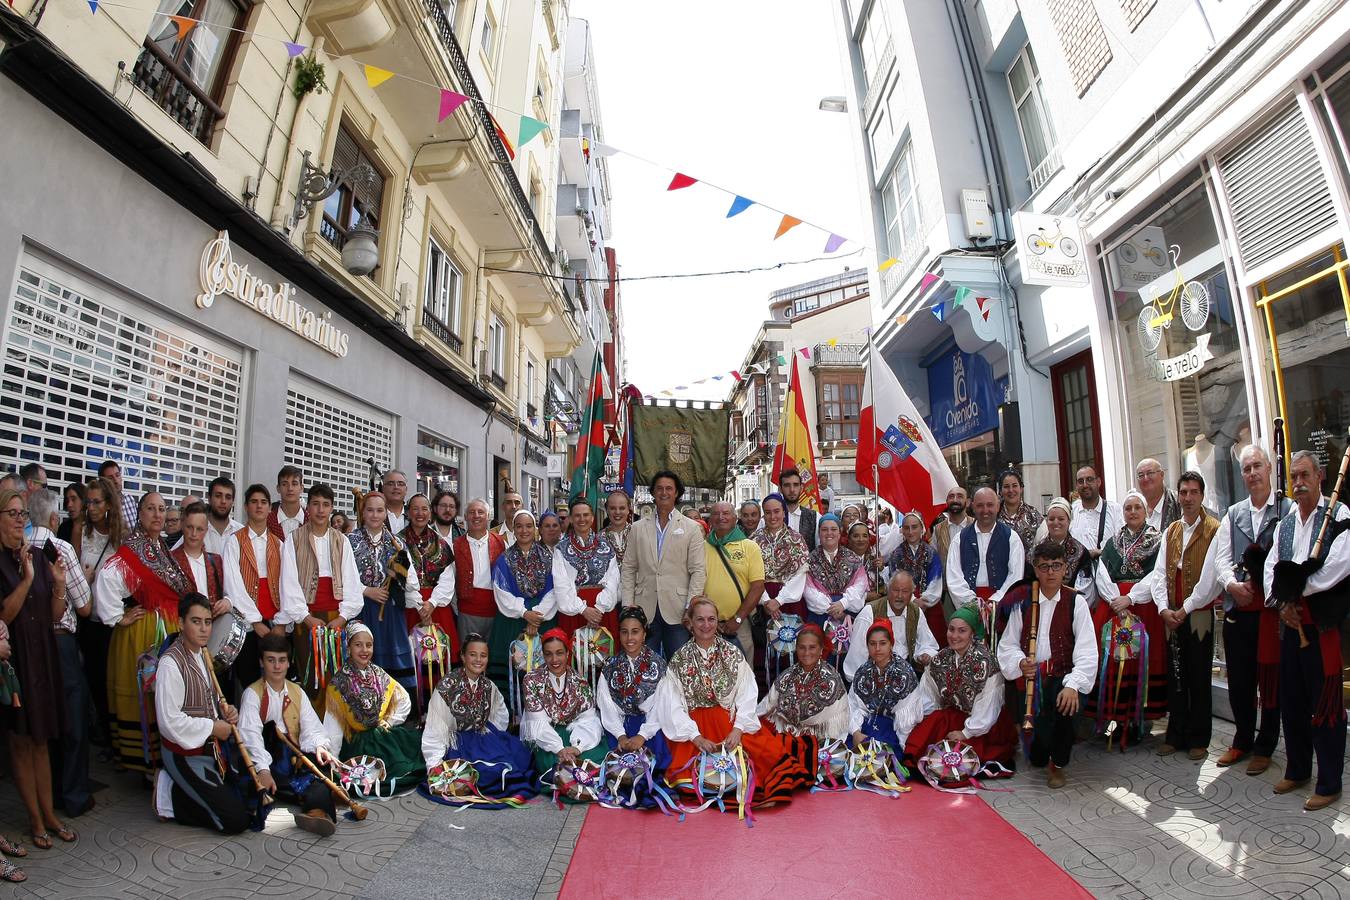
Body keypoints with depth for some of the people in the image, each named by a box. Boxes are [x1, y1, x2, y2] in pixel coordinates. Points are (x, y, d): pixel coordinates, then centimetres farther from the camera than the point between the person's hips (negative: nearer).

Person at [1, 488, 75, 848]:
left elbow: (54, 617, 6)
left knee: (41, 739, 12)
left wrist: (59, 584, -9)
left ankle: (49, 813, 20)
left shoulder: (38, 556, 6)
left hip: (43, 657, 4)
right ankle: (35, 819, 17)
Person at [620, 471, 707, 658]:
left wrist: (691, 608, -8)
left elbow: (698, 571, 0)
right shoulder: (638, 528, 10)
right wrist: (628, 605, 1)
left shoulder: (692, 529, 4)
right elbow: (628, 569, 9)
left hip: (677, 612, -2)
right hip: (645, 610, 2)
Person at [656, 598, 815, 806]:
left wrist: (738, 729, -16)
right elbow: (673, 705, -5)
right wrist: (696, 737, -17)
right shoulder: (679, 660, 0)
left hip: (732, 719, 1)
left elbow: (746, 696, -1)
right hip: (694, 724, -1)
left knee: (770, 751, -23)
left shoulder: (733, 654, 4)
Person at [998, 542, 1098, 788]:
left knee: (1066, 703, -34)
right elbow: (1008, 645, 6)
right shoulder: (1022, 601, 4)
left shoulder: (1076, 602, 0)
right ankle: (1039, 754, 28)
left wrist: (1073, 685, -21)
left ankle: (1058, 764, -3)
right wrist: (1020, 663, -16)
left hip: (1062, 675, 0)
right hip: (1029, 676, 0)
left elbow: (1086, 652, -7)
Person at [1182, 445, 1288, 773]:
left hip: (1273, 608, -3)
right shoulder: (1233, 514, 12)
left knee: (1271, 680, 7)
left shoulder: (1289, 510, -1)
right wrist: (1232, 584, -11)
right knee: (1238, 680, 12)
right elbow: (1220, 558, 6)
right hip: (1237, 608, 4)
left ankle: (1264, 748, 22)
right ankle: (1242, 740, 28)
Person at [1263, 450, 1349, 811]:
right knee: (1291, 701, 14)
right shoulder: (1284, 523, 12)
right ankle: (1297, 771, 28)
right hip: (1290, 623, 6)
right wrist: (1283, 603, -6)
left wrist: (1298, 592, -12)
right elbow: (1270, 570, 9)